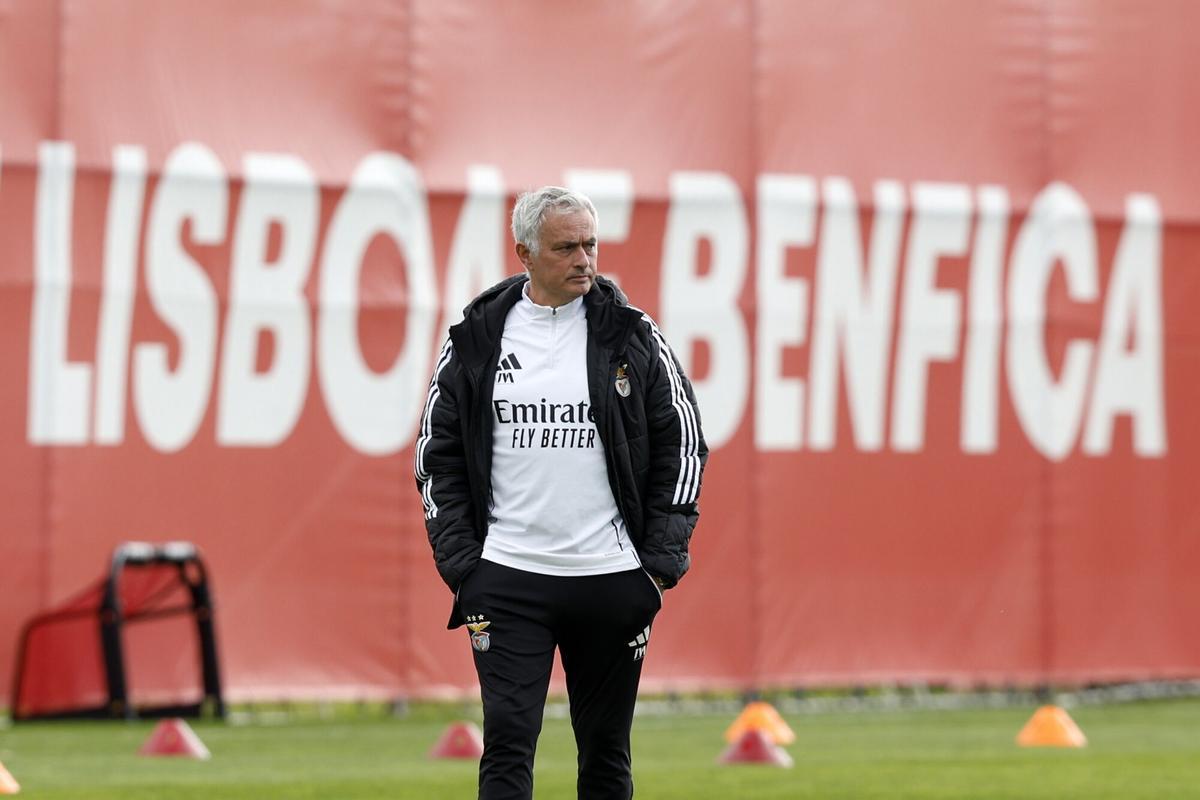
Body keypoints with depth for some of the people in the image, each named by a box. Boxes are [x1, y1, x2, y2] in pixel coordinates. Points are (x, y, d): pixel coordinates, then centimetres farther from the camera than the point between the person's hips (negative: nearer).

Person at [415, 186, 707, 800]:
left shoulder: (632, 335, 2)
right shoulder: (474, 337, 3)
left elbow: (683, 443, 6)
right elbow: (438, 454, 8)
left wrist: (662, 559, -1)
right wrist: (458, 560, -1)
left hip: (613, 580, 1)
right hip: (507, 581, -1)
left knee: (606, 750, 9)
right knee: (507, 743, -7)